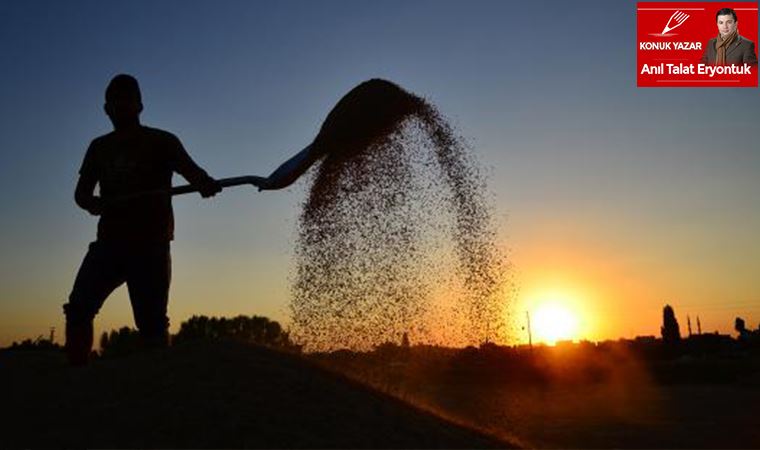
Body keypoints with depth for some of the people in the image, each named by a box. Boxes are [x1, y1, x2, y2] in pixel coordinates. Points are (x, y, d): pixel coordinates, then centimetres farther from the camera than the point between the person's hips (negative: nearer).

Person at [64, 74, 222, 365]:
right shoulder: (100, 147, 18)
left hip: (150, 245, -4)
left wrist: (205, 183, -34)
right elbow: (81, 191, 14)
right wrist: (90, 202, -11)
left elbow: (191, 170, -9)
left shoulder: (162, 142, 6)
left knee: (151, 322, -8)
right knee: (78, 307, -9)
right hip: (110, 241, 4)